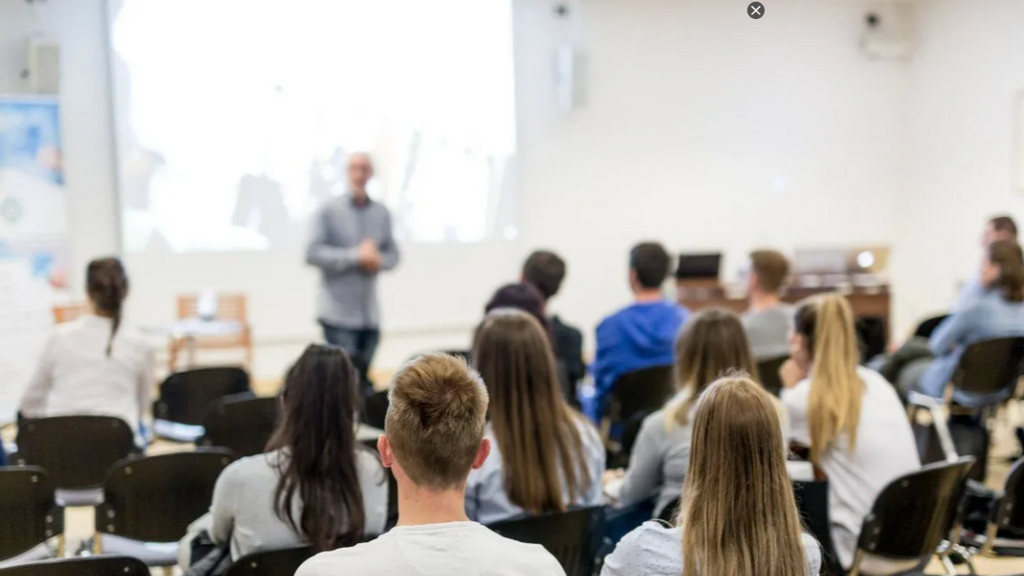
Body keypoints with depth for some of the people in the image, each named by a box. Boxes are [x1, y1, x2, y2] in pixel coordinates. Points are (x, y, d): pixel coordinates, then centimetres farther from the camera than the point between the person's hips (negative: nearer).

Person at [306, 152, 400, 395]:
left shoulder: (382, 213, 10)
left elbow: (393, 254, 15)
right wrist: (355, 256, -17)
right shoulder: (329, 210, -3)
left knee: (364, 381, 10)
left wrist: (378, 260, -8)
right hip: (339, 313, -4)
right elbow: (313, 253, -10)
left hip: (370, 315, 4)